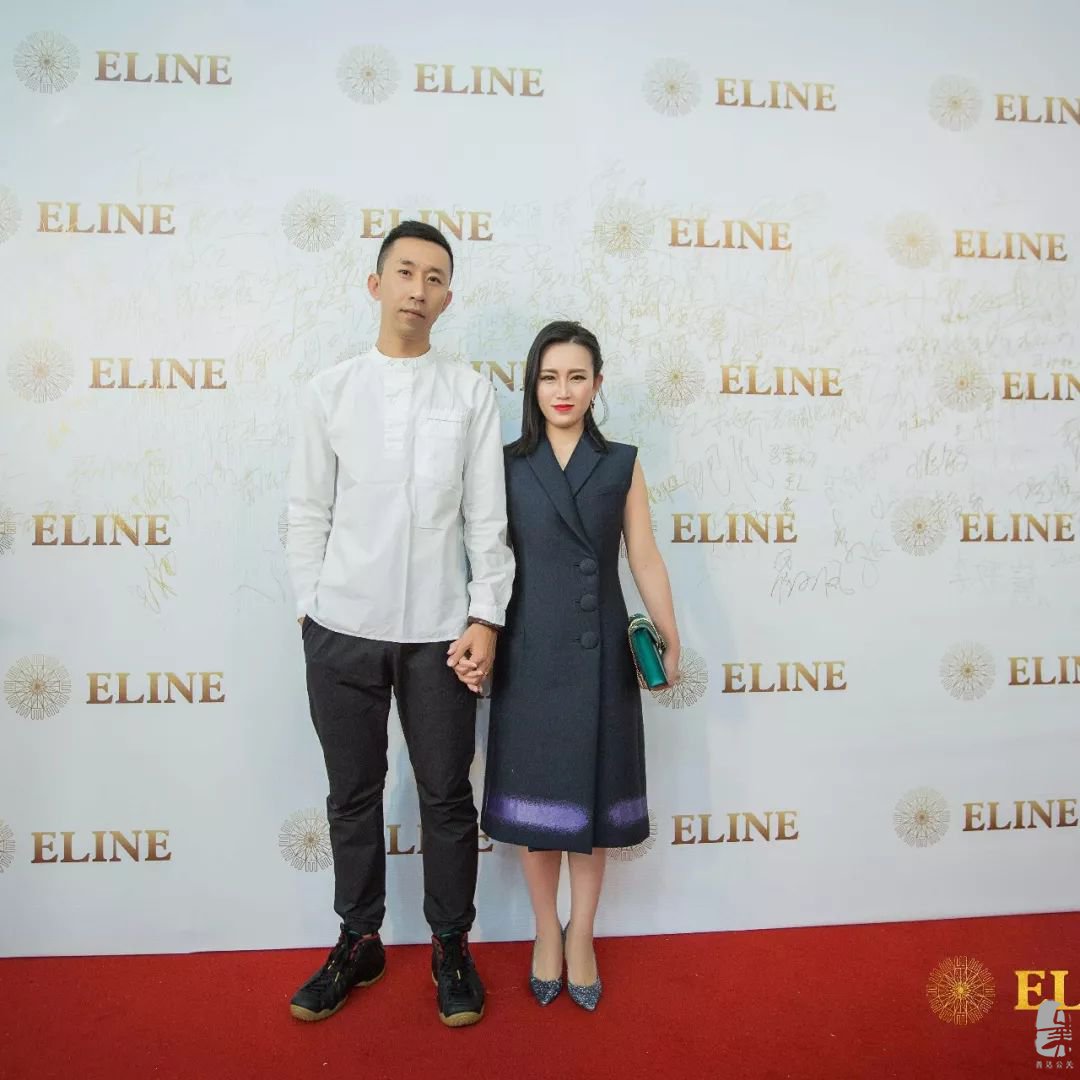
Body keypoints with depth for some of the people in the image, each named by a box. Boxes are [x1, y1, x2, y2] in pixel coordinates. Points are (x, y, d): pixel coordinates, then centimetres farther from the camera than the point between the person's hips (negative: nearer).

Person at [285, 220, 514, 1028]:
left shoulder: (472, 394, 1)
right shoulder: (329, 391, 4)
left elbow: (488, 516, -1)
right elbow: (308, 512, 6)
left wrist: (486, 617, -6)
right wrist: (310, 607, 4)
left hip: (438, 633, -1)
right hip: (342, 630, 2)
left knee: (447, 796, 10)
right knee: (353, 795, 15)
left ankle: (451, 947, 30)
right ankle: (358, 942, 35)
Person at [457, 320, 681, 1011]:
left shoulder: (622, 465, 3)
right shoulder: (507, 466, 1)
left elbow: (645, 560, 4)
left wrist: (671, 640, 3)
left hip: (599, 655, 1)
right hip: (530, 655, 0)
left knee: (593, 799, 11)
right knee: (537, 798, 11)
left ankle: (581, 935, 31)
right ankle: (546, 929, 33)